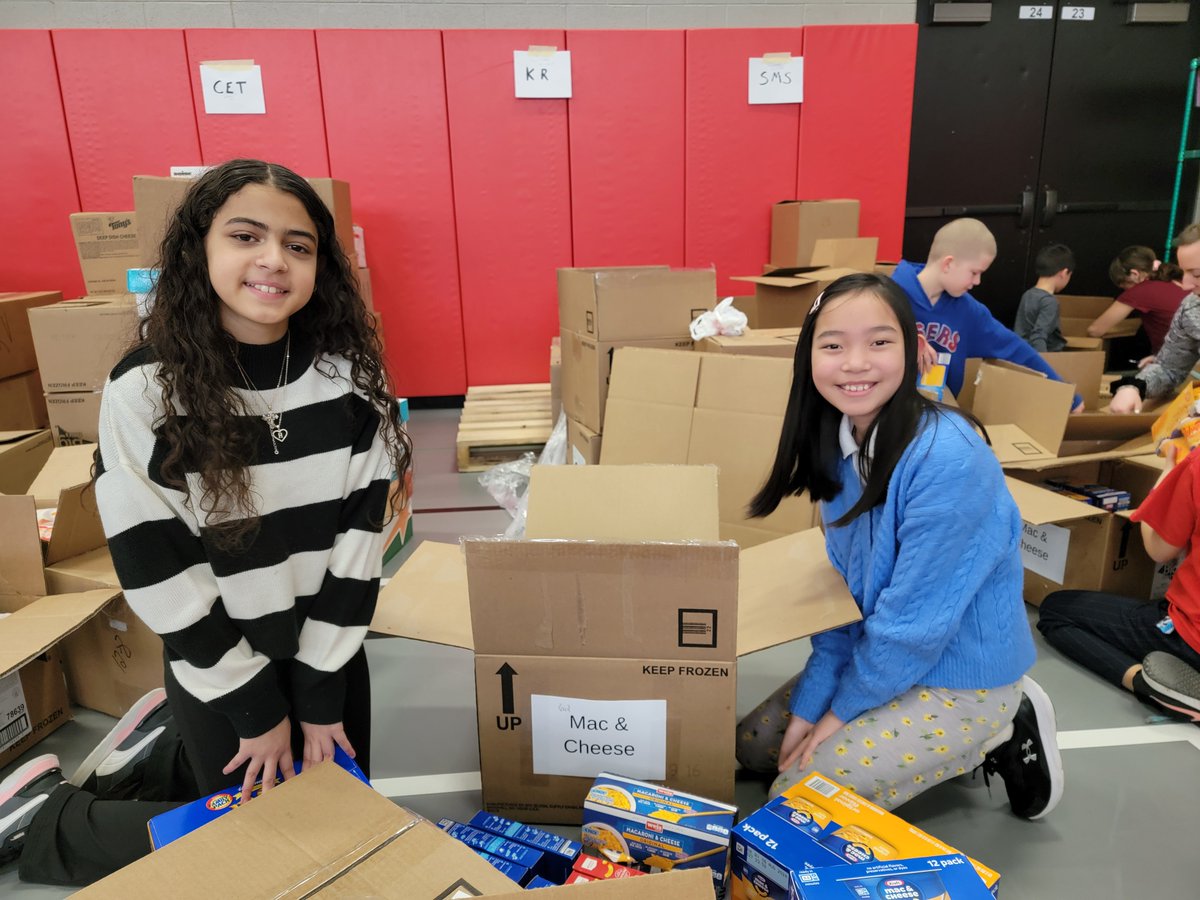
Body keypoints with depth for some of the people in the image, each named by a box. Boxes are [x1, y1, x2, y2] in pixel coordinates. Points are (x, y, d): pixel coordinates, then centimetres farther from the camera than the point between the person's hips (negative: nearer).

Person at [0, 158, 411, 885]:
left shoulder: (350, 374, -12)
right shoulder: (145, 392, -18)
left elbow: (361, 534, -10)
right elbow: (155, 570, -16)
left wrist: (320, 692, -9)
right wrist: (256, 705, -11)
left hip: (334, 657, 3)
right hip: (216, 675, -2)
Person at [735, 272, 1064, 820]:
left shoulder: (948, 459, -30)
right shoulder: (840, 444, -6)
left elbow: (914, 620, -25)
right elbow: (843, 591, 0)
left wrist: (844, 709, -10)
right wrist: (810, 704, -4)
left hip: (962, 681, -8)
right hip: (886, 654, 8)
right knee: (751, 745, 14)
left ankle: (997, 739, 5)